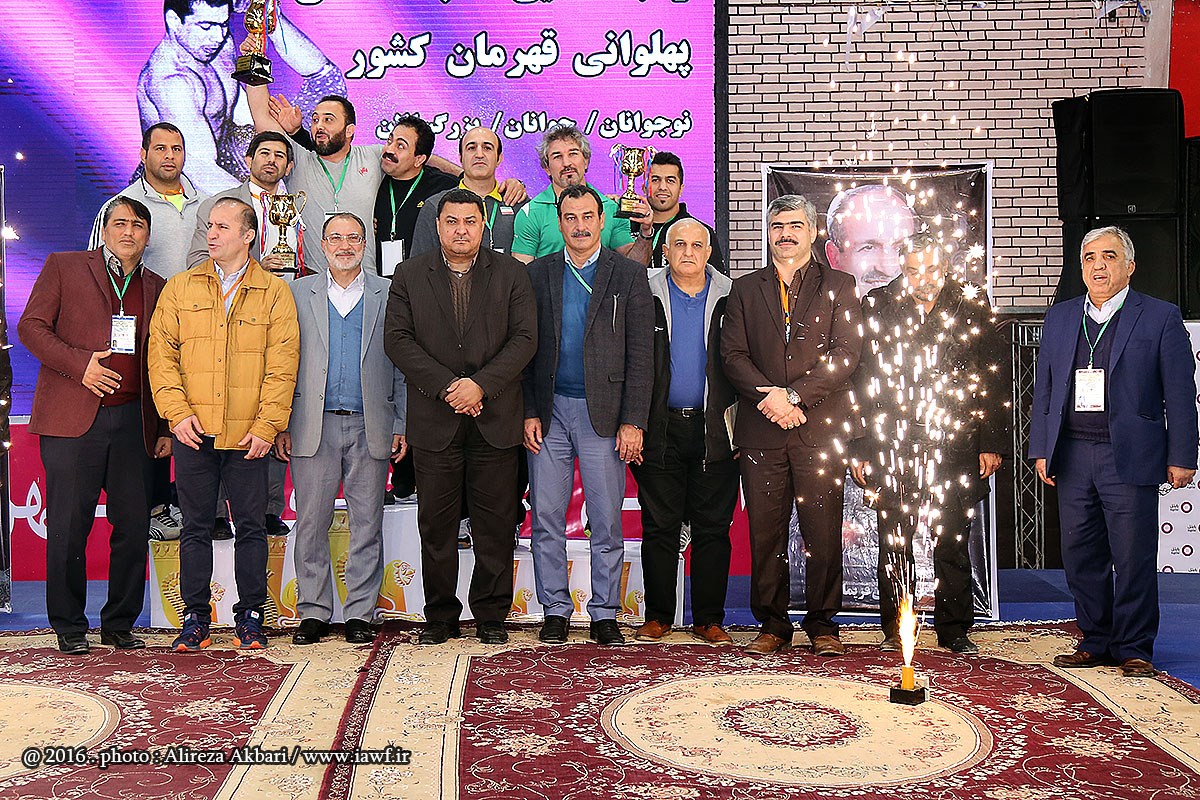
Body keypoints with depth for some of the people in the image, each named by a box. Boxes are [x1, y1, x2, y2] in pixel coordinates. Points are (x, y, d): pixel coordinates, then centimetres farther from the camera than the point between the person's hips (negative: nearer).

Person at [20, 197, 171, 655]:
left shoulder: (156, 287, 16)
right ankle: (69, 626, 14)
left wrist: (165, 428, 12)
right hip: (72, 418, -3)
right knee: (68, 526, -1)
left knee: (134, 526, 3)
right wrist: (79, 364, -13)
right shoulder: (64, 267, 7)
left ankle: (119, 624, 16)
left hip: (133, 422, 3)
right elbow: (31, 326, 1)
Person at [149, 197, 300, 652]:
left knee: (251, 527, 4)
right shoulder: (180, 289, 10)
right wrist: (178, 412, -6)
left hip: (249, 435, -1)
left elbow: (282, 365, -1)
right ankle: (195, 618, 16)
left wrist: (266, 425, -9)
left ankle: (249, 617, 14)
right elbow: (161, 354, 5)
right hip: (193, 432, 2)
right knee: (196, 528, 7)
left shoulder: (274, 293, 4)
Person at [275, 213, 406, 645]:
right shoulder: (298, 293, 10)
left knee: (367, 524, 3)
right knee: (311, 524, 3)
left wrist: (402, 425, 2)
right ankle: (313, 612, 13)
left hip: (370, 427, 0)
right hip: (314, 426, 0)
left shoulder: (388, 294, 9)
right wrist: (280, 424, 2)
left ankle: (360, 613, 12)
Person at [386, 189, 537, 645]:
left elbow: (524, 338, -1)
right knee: (436, 524, 5)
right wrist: (446, 386, -12)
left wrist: (480, 384, -14)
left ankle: (491, 615, 15)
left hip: (495, 418, 0)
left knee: (495, 524, 4)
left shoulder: (511, 274, 7)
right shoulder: (410, 275, 8)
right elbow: (397, 339, -1)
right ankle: (440, 616, 17)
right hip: (434, 420, 0)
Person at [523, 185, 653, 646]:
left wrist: (633, 422, -7)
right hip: (549, 412, 2)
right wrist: (528, 413, -2)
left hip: (604, 412, -1)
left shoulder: (629, 275, 3)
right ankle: (555, 612, 15)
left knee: (607, 521, 2)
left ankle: (604, 614, 13)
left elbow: (640, 354, -1)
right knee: (546, 518, 3)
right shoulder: (538, 273, 9)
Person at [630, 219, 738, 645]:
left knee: (713, 528, 4)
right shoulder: (646, 297, 4)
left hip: (715, 430, 1)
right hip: (661, 429, 0)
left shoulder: (730, 298, 6)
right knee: (659, 526, 5)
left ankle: (709, 619, 13)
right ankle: (658, 616, 15)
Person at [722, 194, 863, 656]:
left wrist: (794, 395, -12)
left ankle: (822, 626, 12)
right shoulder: (745, 289, 15)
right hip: (760, 429, 2)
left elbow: (846, 354, -2)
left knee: (823, 532, 0)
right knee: (765, 531, 3)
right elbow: (732, 354, 6)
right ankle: (772, 626, 14)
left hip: (820, 427, -1)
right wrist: (767, 396, -11)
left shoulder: (839, 286, 9)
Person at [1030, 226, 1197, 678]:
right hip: (1072, 458, 4)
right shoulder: (1058, 318, 14)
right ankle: (1096, 643, 21)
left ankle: (1133, 649, 13)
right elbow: (1044, 390, 15)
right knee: (1081, 556, 8)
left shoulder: (1161, 318, 2)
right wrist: (1041, 450, 9)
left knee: (1134, 559, 0)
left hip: (1130, 458, -4)